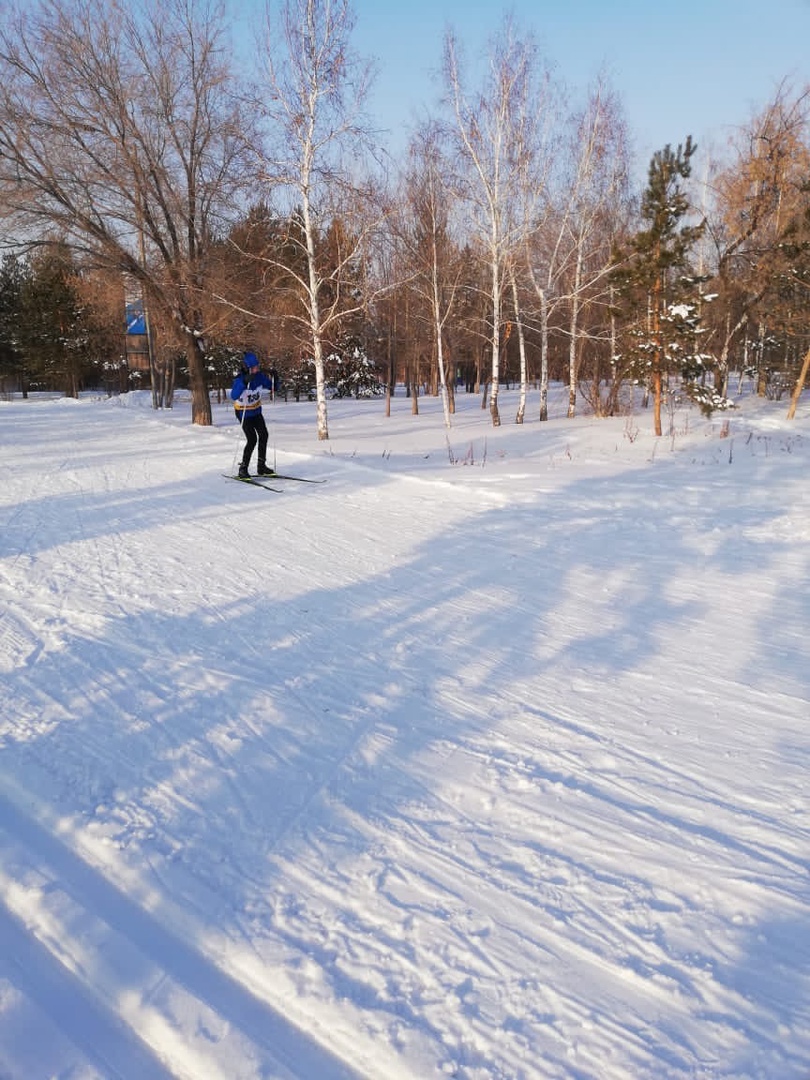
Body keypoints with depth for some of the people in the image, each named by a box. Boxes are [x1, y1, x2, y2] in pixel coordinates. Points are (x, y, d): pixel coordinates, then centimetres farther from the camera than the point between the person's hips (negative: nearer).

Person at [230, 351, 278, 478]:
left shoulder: (260, 376, -10)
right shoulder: (240, 379, -26)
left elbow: (273, 388, -2)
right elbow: (234, 395, -43)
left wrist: (274, 378, -21)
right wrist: (244, 382, -53)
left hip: (256, 411, 6)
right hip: (244, 413, -6)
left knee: (263, 435, 2)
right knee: (252, 440, -13)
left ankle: (261, 466, 15)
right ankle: (243, 469, -4)